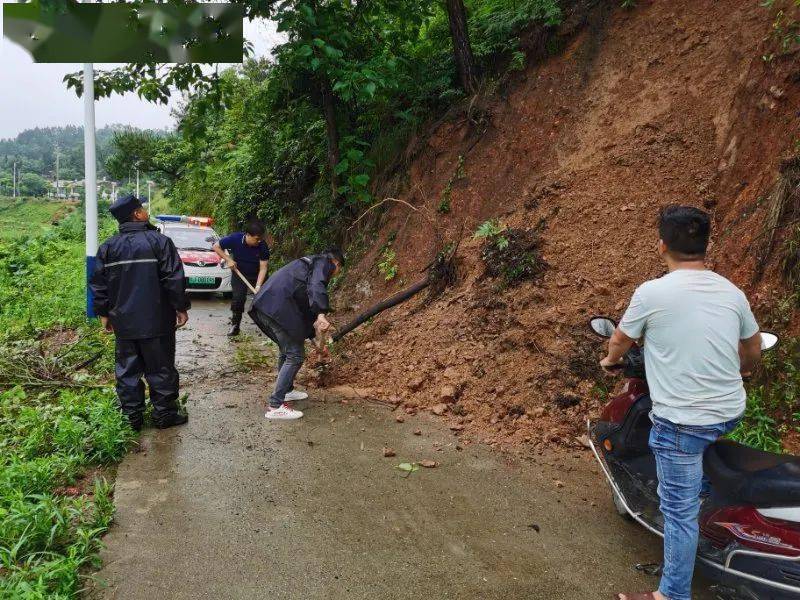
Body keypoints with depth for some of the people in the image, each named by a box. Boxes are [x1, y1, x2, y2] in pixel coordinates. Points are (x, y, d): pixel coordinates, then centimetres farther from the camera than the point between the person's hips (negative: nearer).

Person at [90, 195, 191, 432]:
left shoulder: (108, 247, 4)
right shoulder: (159, 241, -11)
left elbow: (98, 284, 8)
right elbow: (174, 279, -14)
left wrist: (104, 313, 17)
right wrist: (181, 308, -4)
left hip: (123, 323, 4)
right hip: (157, 322, -4)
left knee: (127, 370, 13)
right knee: (160, 369, 7)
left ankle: (133, 415, 20)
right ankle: (164, 414, 15)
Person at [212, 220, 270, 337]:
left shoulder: (263, 246, -24)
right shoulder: (235, 239, -24)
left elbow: (263, 267, -24)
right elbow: (216, 246, -10)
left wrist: (258, 286, -33)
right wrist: (228, 259, -20)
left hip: (257, 275, 1)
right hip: (239, 274, -1)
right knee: (238, 298, -10)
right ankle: (235, 326, 3)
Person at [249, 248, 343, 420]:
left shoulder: (310, 262, 33)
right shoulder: (325, 262, 5)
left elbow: (303, 302, 38)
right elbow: (316, 286, -19)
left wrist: (314, 325, 42)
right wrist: (321, 314, -29)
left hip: (264, 303, 10)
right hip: (278, 307, -10)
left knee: (287, 351, 26)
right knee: (295, 356, -4)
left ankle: (287, 390, 40)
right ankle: (275, 406, -5)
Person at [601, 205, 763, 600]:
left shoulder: (651, 293, -15)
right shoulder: (732, 292, 1)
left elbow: (619, 342, 2)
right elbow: (753, 353, 16)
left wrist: (610, 360, 25)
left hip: (681, 421, -6)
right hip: (730, 413, 7)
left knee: (680, 511, 4)